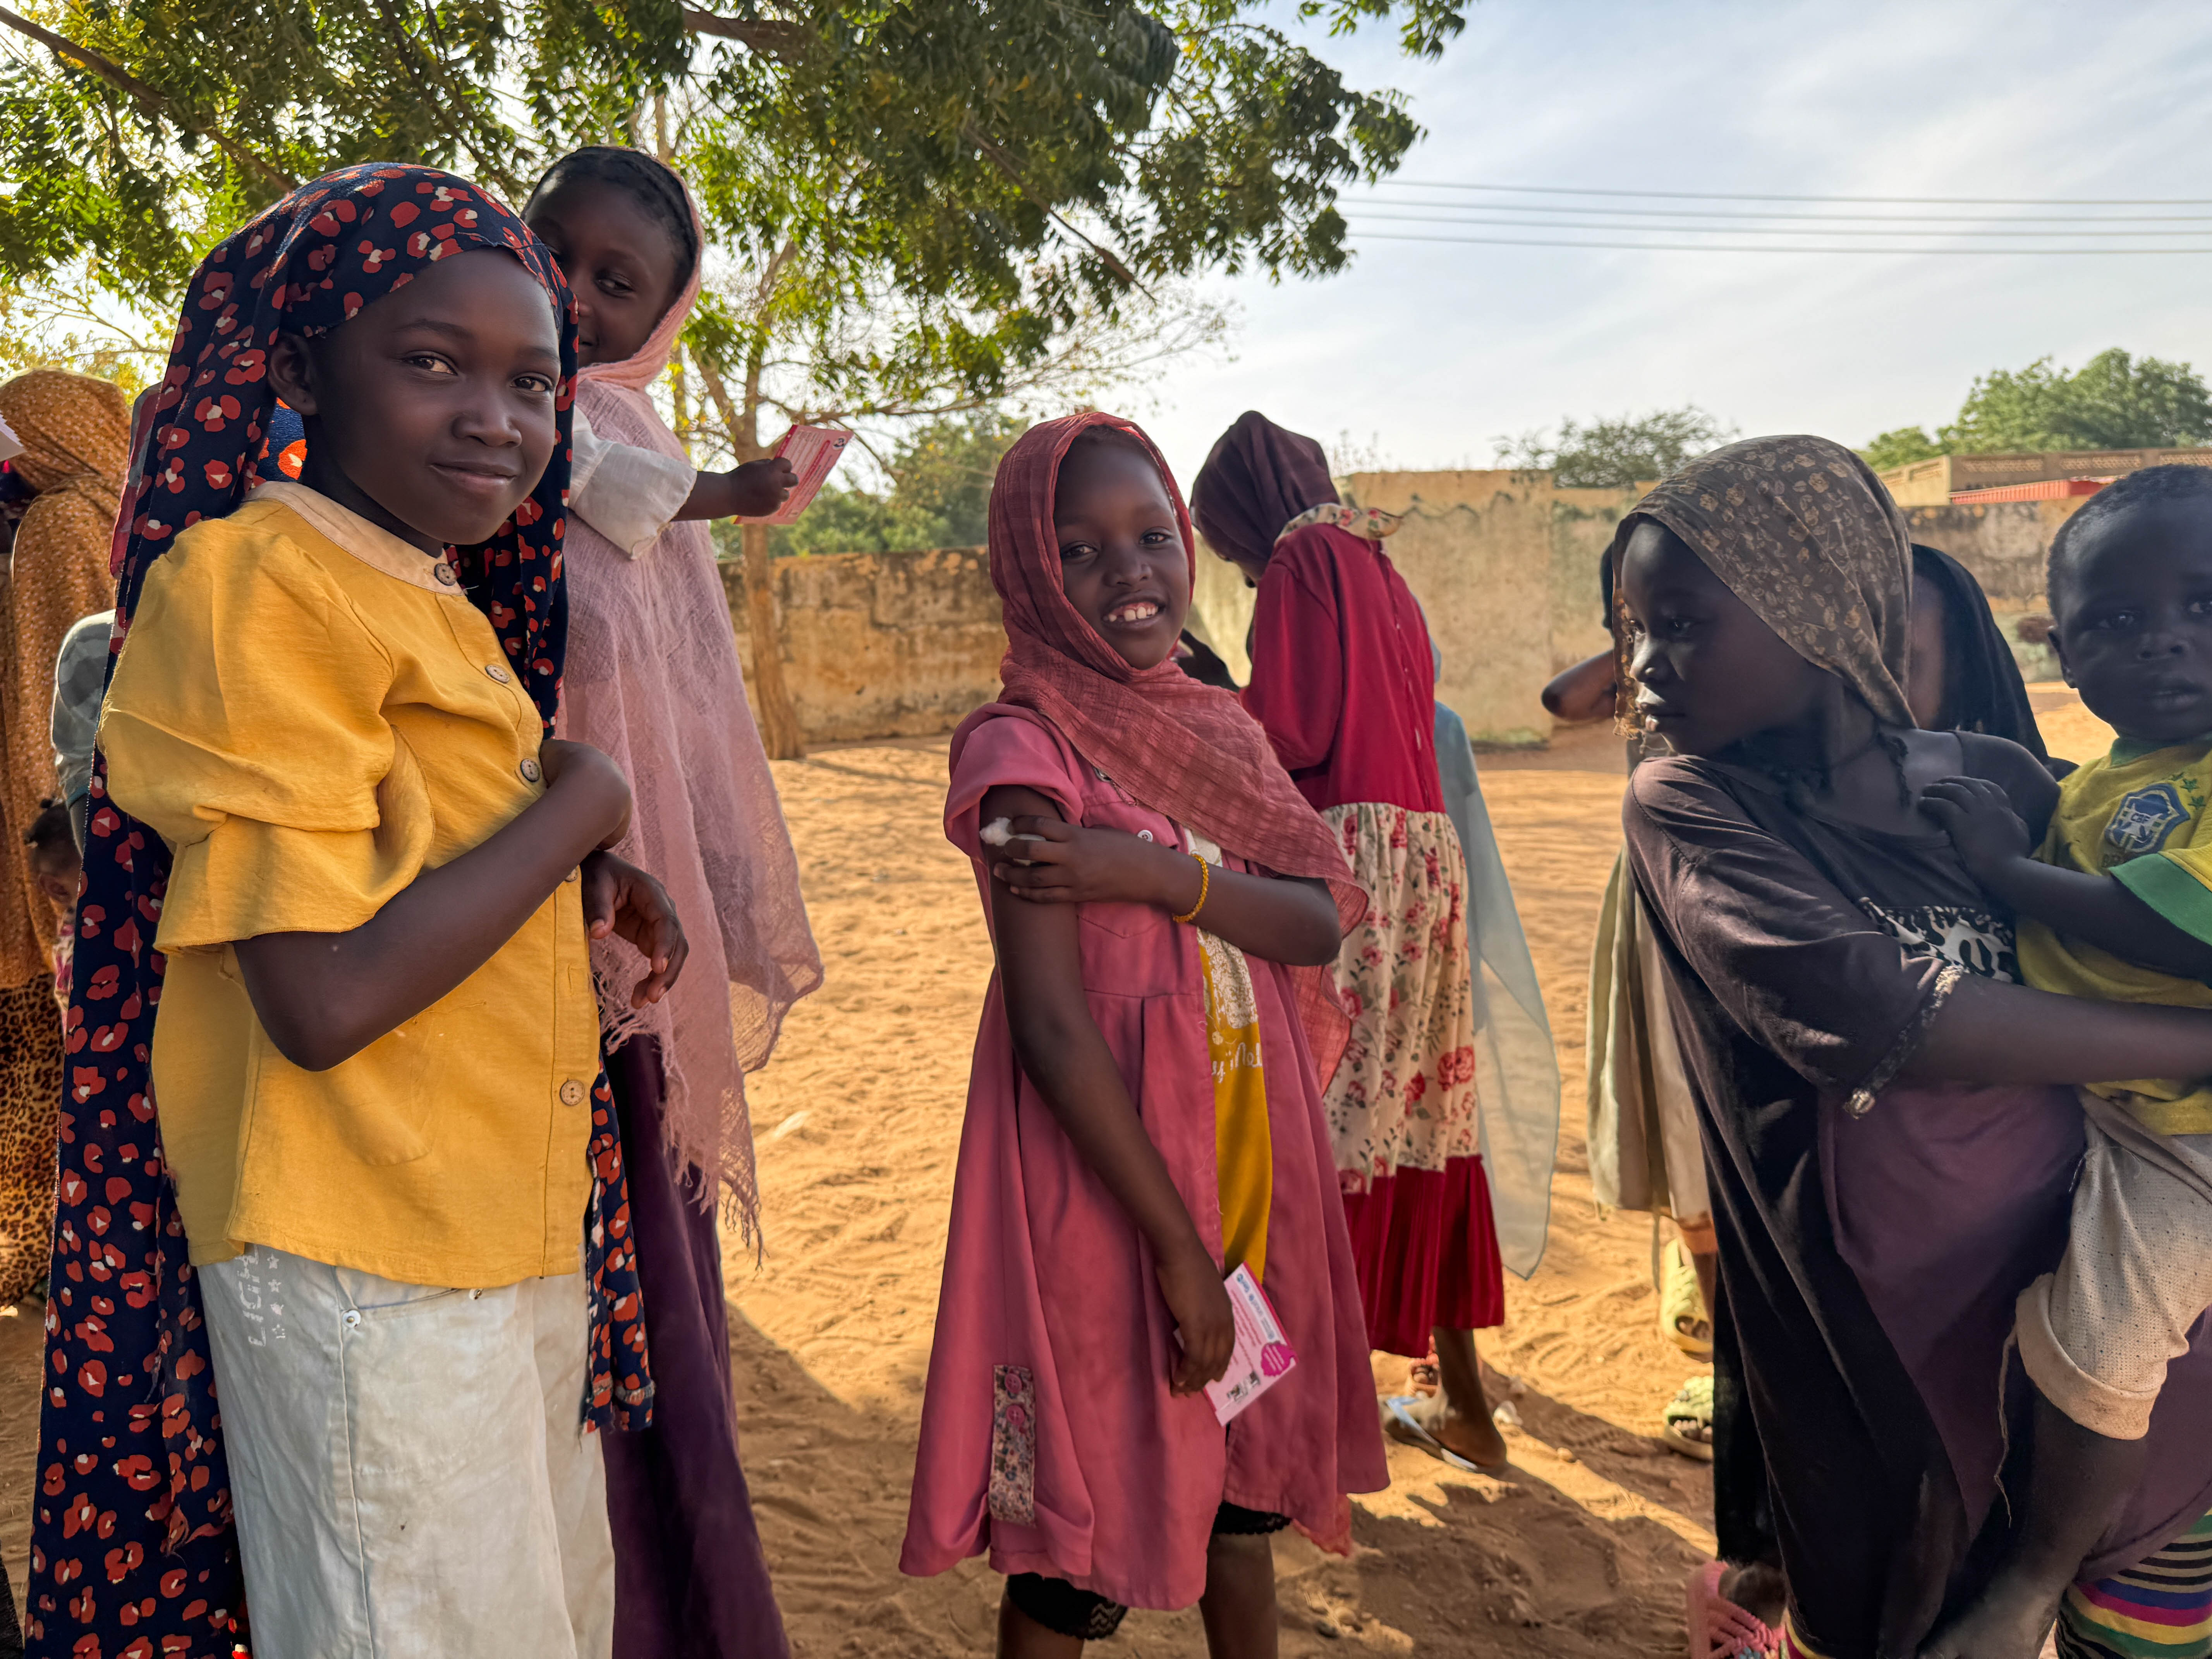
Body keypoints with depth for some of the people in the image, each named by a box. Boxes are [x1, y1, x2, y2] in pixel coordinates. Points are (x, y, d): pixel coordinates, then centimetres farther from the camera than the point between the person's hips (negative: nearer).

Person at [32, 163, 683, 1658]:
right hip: (366, 1270, -8)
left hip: (516, 1239, 8)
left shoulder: (445, 609, 10)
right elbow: (324, 999, -25)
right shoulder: (256, 583, -16)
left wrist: (592, 881, 0)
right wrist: (579, 808, -15)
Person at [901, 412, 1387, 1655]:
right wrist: (1177, 1243, -17)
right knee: (1081, 1554, 10)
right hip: (1107, 1179, -6)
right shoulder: (1025, 750, -15)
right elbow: (1051, 1027, -19)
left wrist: (1154, 875, -21)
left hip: (1247, 1163, 7)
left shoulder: (1219, 728, 6)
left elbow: (1317, 924, -4)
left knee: (1243, 1491, 23)